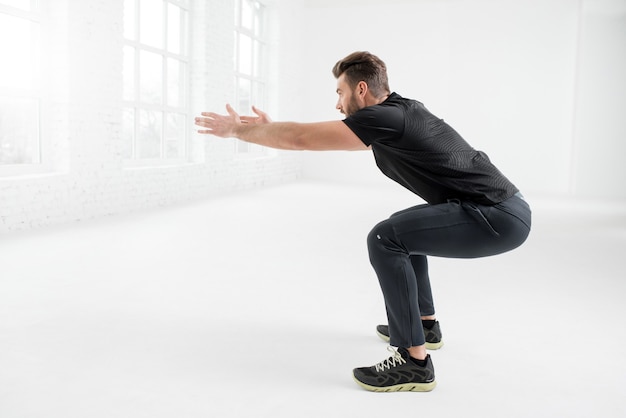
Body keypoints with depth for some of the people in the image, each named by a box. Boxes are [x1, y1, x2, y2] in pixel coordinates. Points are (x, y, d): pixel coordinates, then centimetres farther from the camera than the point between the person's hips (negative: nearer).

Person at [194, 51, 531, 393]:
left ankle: (414, 363, -10)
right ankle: (425, 323, 34)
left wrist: (237, 130, -1)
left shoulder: (384, 118, -15)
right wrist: (267, 127, 26)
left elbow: (301, 138, -14)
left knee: (385, 239, -18)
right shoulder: (395, 112, 15)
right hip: (496, 208, 10)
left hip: (500, 217, -10)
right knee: (404, 228, 26)